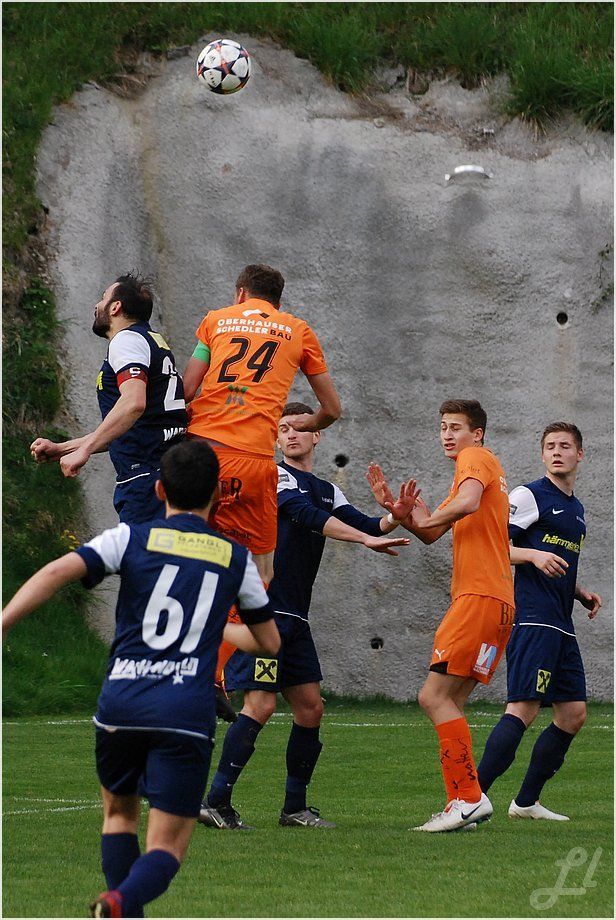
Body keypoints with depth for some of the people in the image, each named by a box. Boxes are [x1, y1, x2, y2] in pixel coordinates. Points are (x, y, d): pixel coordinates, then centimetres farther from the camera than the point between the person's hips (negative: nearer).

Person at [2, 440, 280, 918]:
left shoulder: (131, 538, 7)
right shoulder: (236, 557, 12)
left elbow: (60, 572, -9)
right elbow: (269, 642, 22)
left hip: (121, 704, 1)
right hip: (187, 713, -1)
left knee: (119, 811, 26)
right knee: (166, 848, -1)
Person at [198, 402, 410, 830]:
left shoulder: (327, 490, 20)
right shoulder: (277, 476, -4)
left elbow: (365, 524, 13)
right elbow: (305, 514, -20)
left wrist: (393, 518, -10)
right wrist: (366, 538, -26)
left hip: (294, 618, 8)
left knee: (310, 707, 6)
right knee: (261, 704, -15)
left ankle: (295, 807, 13)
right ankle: (216, 802, -13)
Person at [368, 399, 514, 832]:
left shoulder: (476, 457, -2)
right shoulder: (476, 463, 27)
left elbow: (468, 503, -25)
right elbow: (432, 532, 23)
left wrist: (428, 517, -9)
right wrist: (397, 510, 6)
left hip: (481, 597, -10)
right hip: (486, 599, 10)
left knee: (435, 696, -14)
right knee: (451, 703, 8)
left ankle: (469, 797, -16)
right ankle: (464, 801, 7)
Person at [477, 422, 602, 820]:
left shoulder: (576, 509, 22)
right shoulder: (530, 496, -3)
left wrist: (583, 593, 15)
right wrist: (533, 554, -23)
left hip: (562, 625, 9)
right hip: (533, 619, -9)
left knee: (574, 713, 7)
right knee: (524, 709, -18)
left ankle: (527, 802, 15)